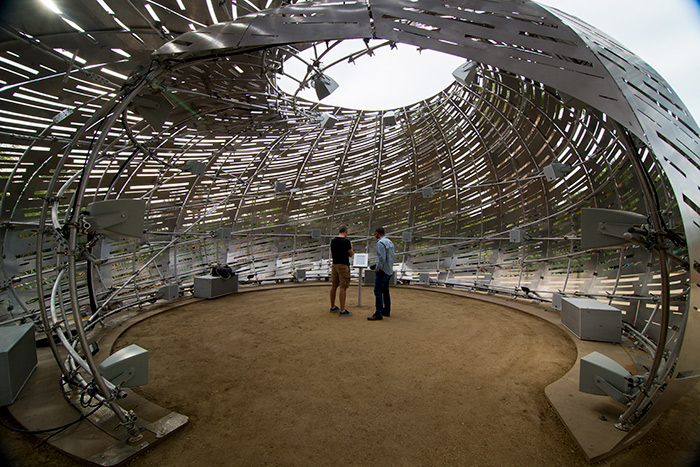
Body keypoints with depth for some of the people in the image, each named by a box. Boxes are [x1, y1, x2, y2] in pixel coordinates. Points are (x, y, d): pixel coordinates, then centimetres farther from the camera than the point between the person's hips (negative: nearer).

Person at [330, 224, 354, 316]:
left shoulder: (333, 241, 6)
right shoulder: (346, 241, -13)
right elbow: (351, 254, -3)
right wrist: (351, 247, 15)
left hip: (335, 265, 7)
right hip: (343, 265, -7)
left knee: (334, 286, 14)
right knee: (343, 287, -5)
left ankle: (333, 307, 24)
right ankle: (342, 310, -4)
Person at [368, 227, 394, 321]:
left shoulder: (380, 243, -16)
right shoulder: (390, 242, 13)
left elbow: (382, 258, -25)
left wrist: (377, 268, -13)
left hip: (382, 271, -10)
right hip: (389, 271, 10)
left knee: (378, 291, -7)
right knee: (385, 291, 17)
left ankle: (378, 314, -7)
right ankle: (387, 311, 25)